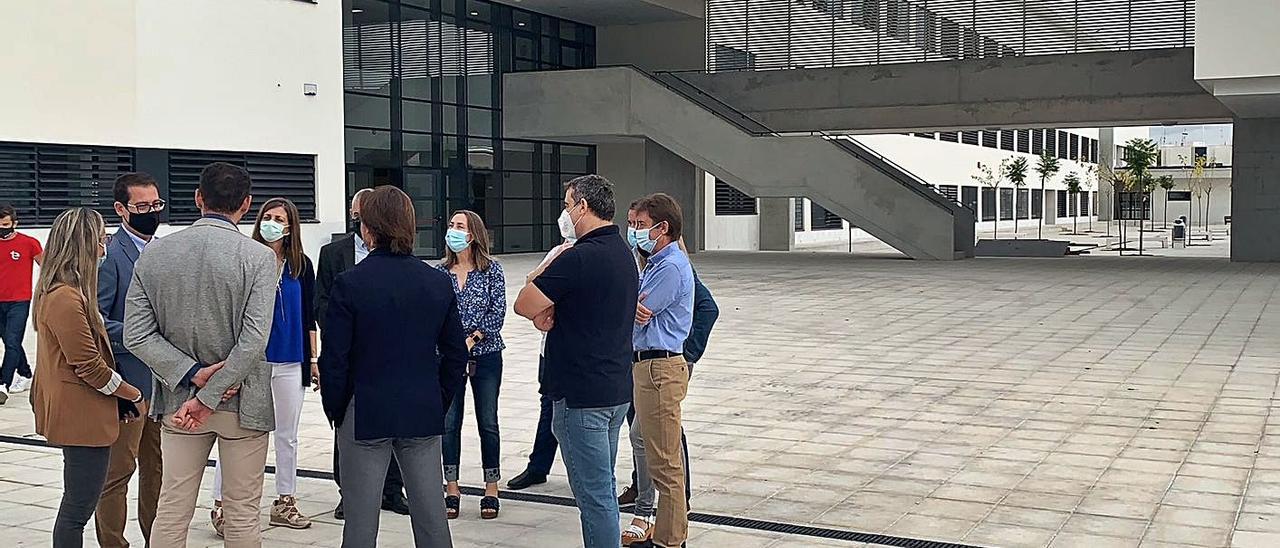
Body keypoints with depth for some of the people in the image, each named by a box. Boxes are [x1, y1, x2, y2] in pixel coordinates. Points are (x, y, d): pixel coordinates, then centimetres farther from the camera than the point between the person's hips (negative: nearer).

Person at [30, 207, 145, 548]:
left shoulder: (57, 291, 12)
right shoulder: (66, 298, -21)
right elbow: (90, 366, -19)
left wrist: (120, 397, 11)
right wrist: (132, 394, -5)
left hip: (75, 413, 11)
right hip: (82, 416, -11)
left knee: (76, 507, 19)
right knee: (77, 510, -2)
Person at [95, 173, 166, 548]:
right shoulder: (109, 254, -11)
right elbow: (96, 320, -17)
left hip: (164, 376, 7)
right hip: (128, 378, -7)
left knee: (158, 467, 16)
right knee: (118, 470, 0)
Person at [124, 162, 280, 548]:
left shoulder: (153, 253, -1)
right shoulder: (259, 258, -12)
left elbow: (136, 335, -5)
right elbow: (253, 341, -20)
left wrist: (192, 375, -9)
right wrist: (209, 396, -15)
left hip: (178, 400, 4)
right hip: (242, 401, -3)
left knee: (172, 511, 12)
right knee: (242, 513, 8)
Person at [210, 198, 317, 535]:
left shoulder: (301, 265, 6)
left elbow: (308, 315, 10)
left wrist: (313, 357, 8)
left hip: (291, 362, 4)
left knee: (287, 435, 12)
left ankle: (285, 502, 23)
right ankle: (220, 504, 6)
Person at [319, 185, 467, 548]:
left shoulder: (350, 283, -11)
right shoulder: (439, 282, 0)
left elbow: (334, 359, -9)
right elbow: (456, 353, 5)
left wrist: (335, 410, 4)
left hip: (365, 413, -3)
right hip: (424, 415, 4)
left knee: (361, 518, 6)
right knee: (431, 513, 10)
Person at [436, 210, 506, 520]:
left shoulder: (491, 270, -2)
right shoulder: (440, 273, 5)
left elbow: (498, 311, -6)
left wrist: (472, 339, -14)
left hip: (485, 353, -2)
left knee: (487, 422, 4)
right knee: (449, 422, 5)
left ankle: (491, 488, 14)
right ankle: (452, 488, 15)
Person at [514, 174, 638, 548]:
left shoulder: (578, 258, -19)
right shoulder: (622, 253, 11)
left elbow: (523, 306, -13)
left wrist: (547, 277, 1)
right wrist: (550, 312, -2)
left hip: (581, 397, -9)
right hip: (616, 391, 9)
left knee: (595, 495, -3)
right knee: (603, 487, 19)